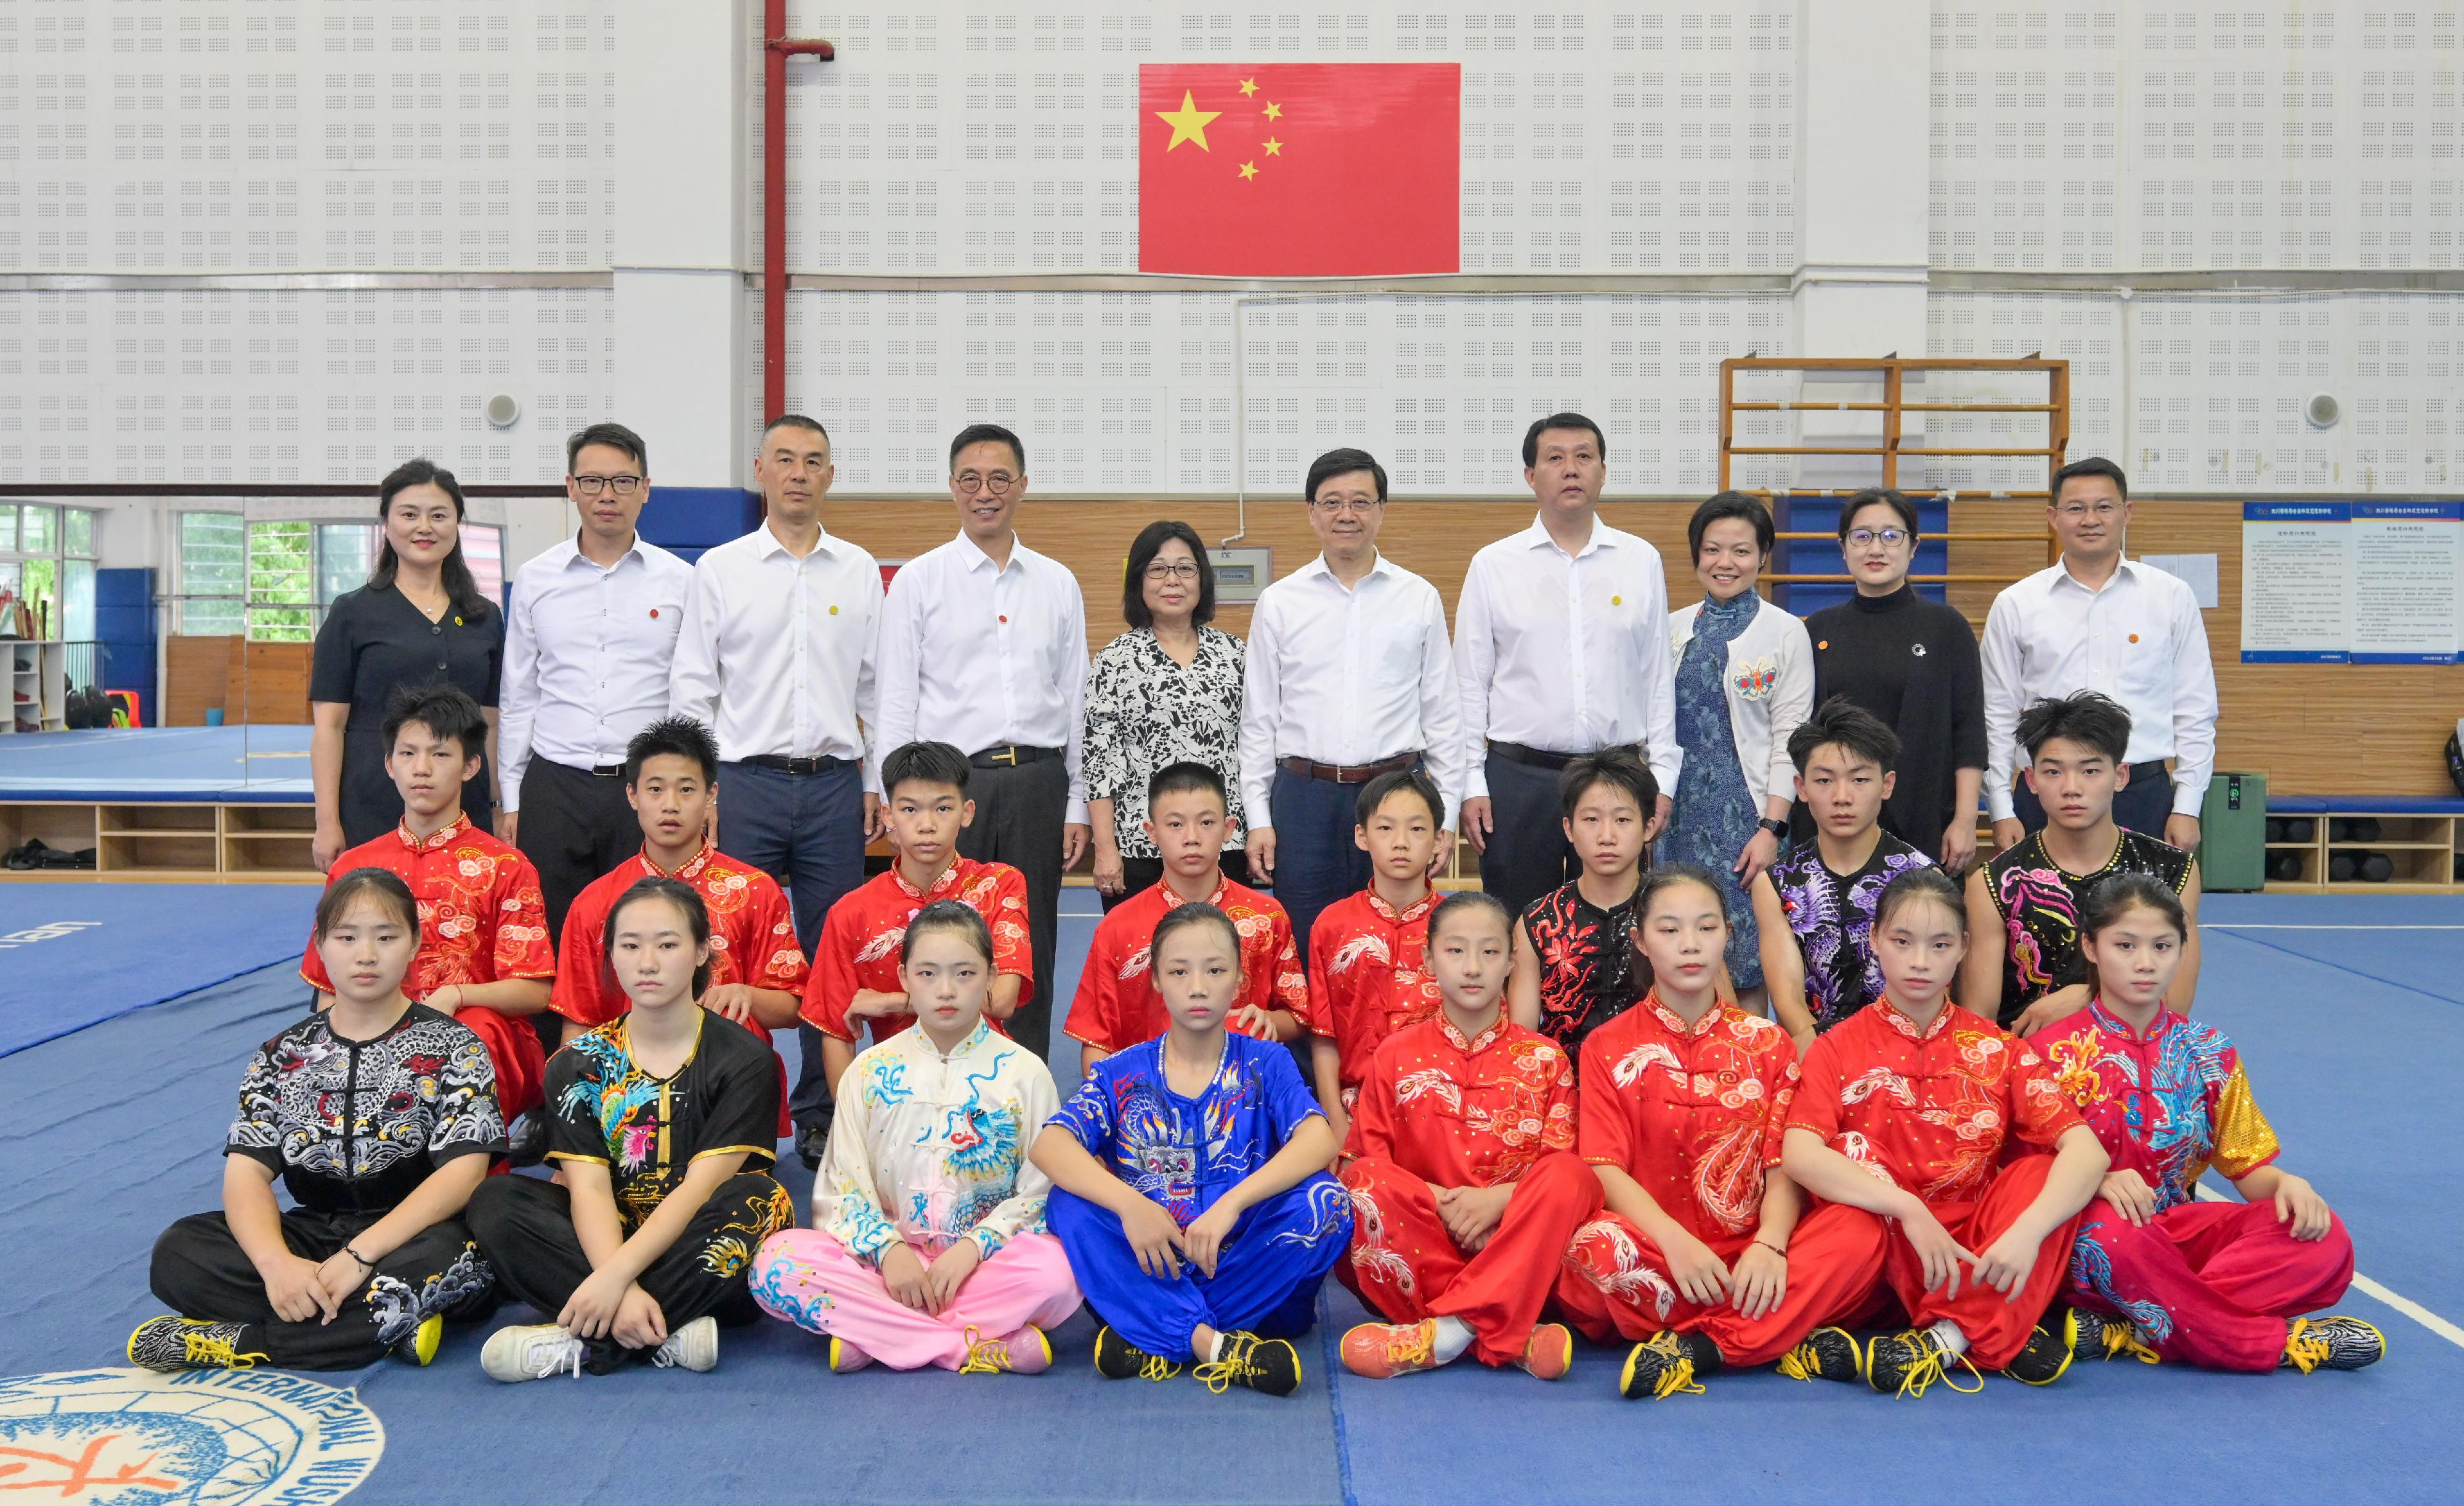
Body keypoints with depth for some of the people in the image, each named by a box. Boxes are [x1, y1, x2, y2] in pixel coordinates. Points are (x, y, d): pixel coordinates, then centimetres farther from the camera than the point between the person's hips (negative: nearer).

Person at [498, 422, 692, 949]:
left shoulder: (680, 580, 4)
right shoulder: (534, 579, 9)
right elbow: (517, 699, 12)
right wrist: (511, 801, 9)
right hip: (554, 787, 1)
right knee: (551, 945, 3)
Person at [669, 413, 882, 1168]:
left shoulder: (860, 571, 10)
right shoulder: (719, 569, 4)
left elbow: (876, 687, 13)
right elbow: (691, 689, 4)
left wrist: (878, 783, 8)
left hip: (834, 785, 2)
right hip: (744, 782, -2)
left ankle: (821, 1116, 17)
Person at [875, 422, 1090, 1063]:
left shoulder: (1058, 584, 11)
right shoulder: (918, 580, 4)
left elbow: (1075, 698, 12)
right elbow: (896, 702, 2)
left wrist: (1077, 803, 7)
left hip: (1037, 781, 2)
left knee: (1030, 951, 7)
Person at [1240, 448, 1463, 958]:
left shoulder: (1420, 598, 6)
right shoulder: (1278, 602, 6)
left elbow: (1443, 714, 8)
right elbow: (1258, 718, 8)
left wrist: (1446, 815, 4)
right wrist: (1258, 818, 3)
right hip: (1304, 795, 0)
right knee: (1304, 955, 4)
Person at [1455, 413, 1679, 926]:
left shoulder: (1641, 561, 6)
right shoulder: (1493, 565, 3)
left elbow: (1659, 678, 8)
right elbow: (1469, 685, 3)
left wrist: (1662, 777, 4)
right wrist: (1471, 785, -1)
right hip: (1518, 776, -1)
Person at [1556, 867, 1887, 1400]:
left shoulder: (1767, 1043, 13)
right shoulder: (1608, 1048, 8)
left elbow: (1784, 1166, 2)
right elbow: (1605, 1170, -4)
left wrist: (1769, 1245, -19)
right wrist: (1674, 1240, -23)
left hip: (1750, 1260, 2)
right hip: (1654, 1252, -2)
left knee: (1860, 1228, -25)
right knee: (1595, 1244, -35)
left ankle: (1692, 1348, -29)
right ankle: (1792, 1341, -26)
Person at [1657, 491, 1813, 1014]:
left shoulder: (1785, 632, 0)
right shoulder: (1673, 629, 10)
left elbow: (1789, 739, -4)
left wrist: (1772, 828, -11)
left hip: (1746, 814, -3)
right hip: (1680, 813, 3)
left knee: (1746, 960, -3)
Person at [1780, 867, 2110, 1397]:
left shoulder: (1997, 1050, 4)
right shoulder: (1840, 1049, -1)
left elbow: (2085, 1150, -11)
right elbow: (1799, 1154, -19)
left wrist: (2027, 1231, -29)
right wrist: (1908, 1209, -32)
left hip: (1977, 1258, 2)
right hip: (1882, 1252, -1)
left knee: (2044, 1170, -20)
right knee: (1854, 1151, -26)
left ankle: (1949, 1336, -30)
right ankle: (1999, 1336, -28)